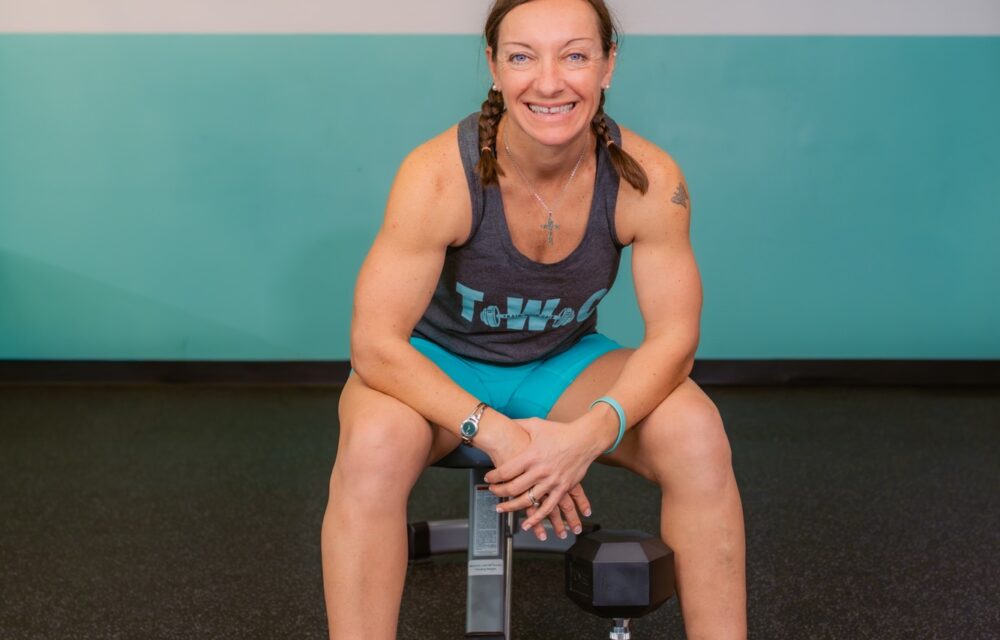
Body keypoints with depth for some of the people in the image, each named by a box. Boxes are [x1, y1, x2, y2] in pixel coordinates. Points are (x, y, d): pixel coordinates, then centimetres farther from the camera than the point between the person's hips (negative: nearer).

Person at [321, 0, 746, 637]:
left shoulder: (649, 179, -21)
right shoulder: (438, 175, -27)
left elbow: (673, 336, -16)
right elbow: (376, 344, -26)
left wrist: (590, 433, -34)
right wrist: (495, 433, -37)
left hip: (562, 366, 2)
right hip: (439, 365, -2)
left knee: (698, 433, -24)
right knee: (373, 446, -35)